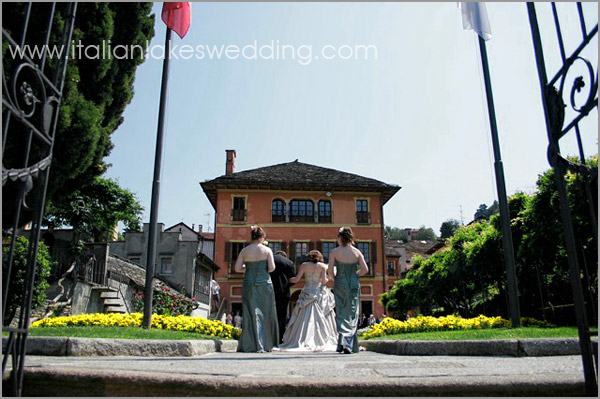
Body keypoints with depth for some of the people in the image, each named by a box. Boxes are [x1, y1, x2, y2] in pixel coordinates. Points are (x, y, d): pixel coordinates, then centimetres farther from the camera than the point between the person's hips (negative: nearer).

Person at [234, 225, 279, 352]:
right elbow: (272, 267, -9)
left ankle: (255, 345, 3)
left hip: (249, 284, 1)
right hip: (264, 284, -1)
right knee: (266, 314, 10)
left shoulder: (244, 251, 2)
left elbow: (237, 268, -3)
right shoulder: (267, 250, -3)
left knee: (252, 315, 5)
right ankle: (268, 344, 13)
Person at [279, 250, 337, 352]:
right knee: (321, 319, 4)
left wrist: (289, 279, 18)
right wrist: (328, 279, 15)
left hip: (307, 294, 1)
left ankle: (304, 341, 3)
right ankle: (323, 340, 3)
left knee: (305, 319, 5)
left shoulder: (304, 265, 2)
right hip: (320, 294, -1)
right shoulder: (322, 266, -1)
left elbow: (296, 279, -1)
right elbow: (324, 281, -6)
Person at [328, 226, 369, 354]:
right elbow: (365, 269, -6)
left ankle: (342, 340, -7)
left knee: (341, 314, 9)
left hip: (340, 284, -1)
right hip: (354, 285, 1)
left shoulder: (334, 252, -4)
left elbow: (330, 270, -9)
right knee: (352, 314, 8)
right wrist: (355, 275, 10)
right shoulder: (357, 252, 1)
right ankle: (349, 345, 6)